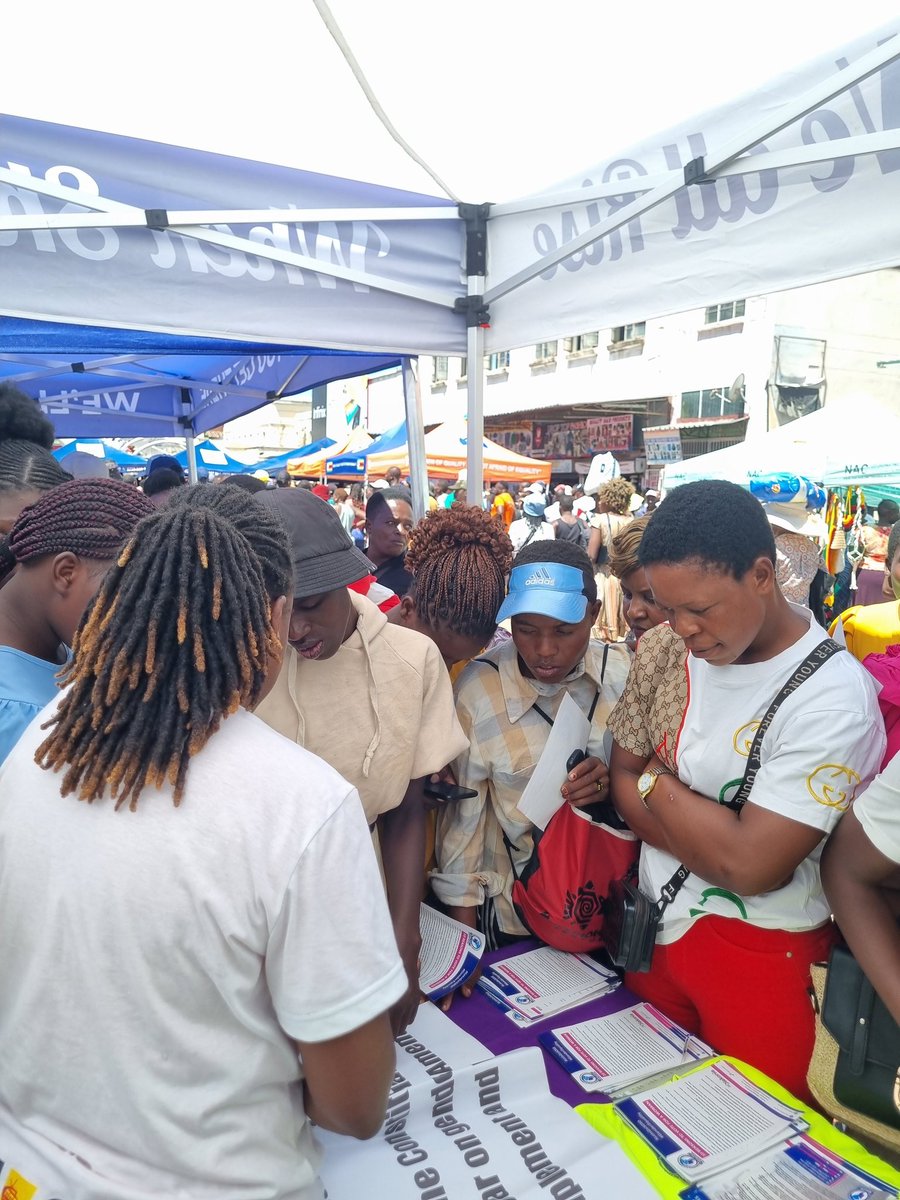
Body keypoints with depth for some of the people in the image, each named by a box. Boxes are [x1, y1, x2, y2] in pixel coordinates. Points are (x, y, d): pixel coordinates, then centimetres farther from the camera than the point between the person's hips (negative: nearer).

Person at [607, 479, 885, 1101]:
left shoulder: (832, 701, -24)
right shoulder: (664, 650, -7)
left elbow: (750, 866, -27)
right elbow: (622, 784, -2)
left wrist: (656, 783, -14)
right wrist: (721, 836, -16)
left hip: (761, 951, -5)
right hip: (654, 924, 5)